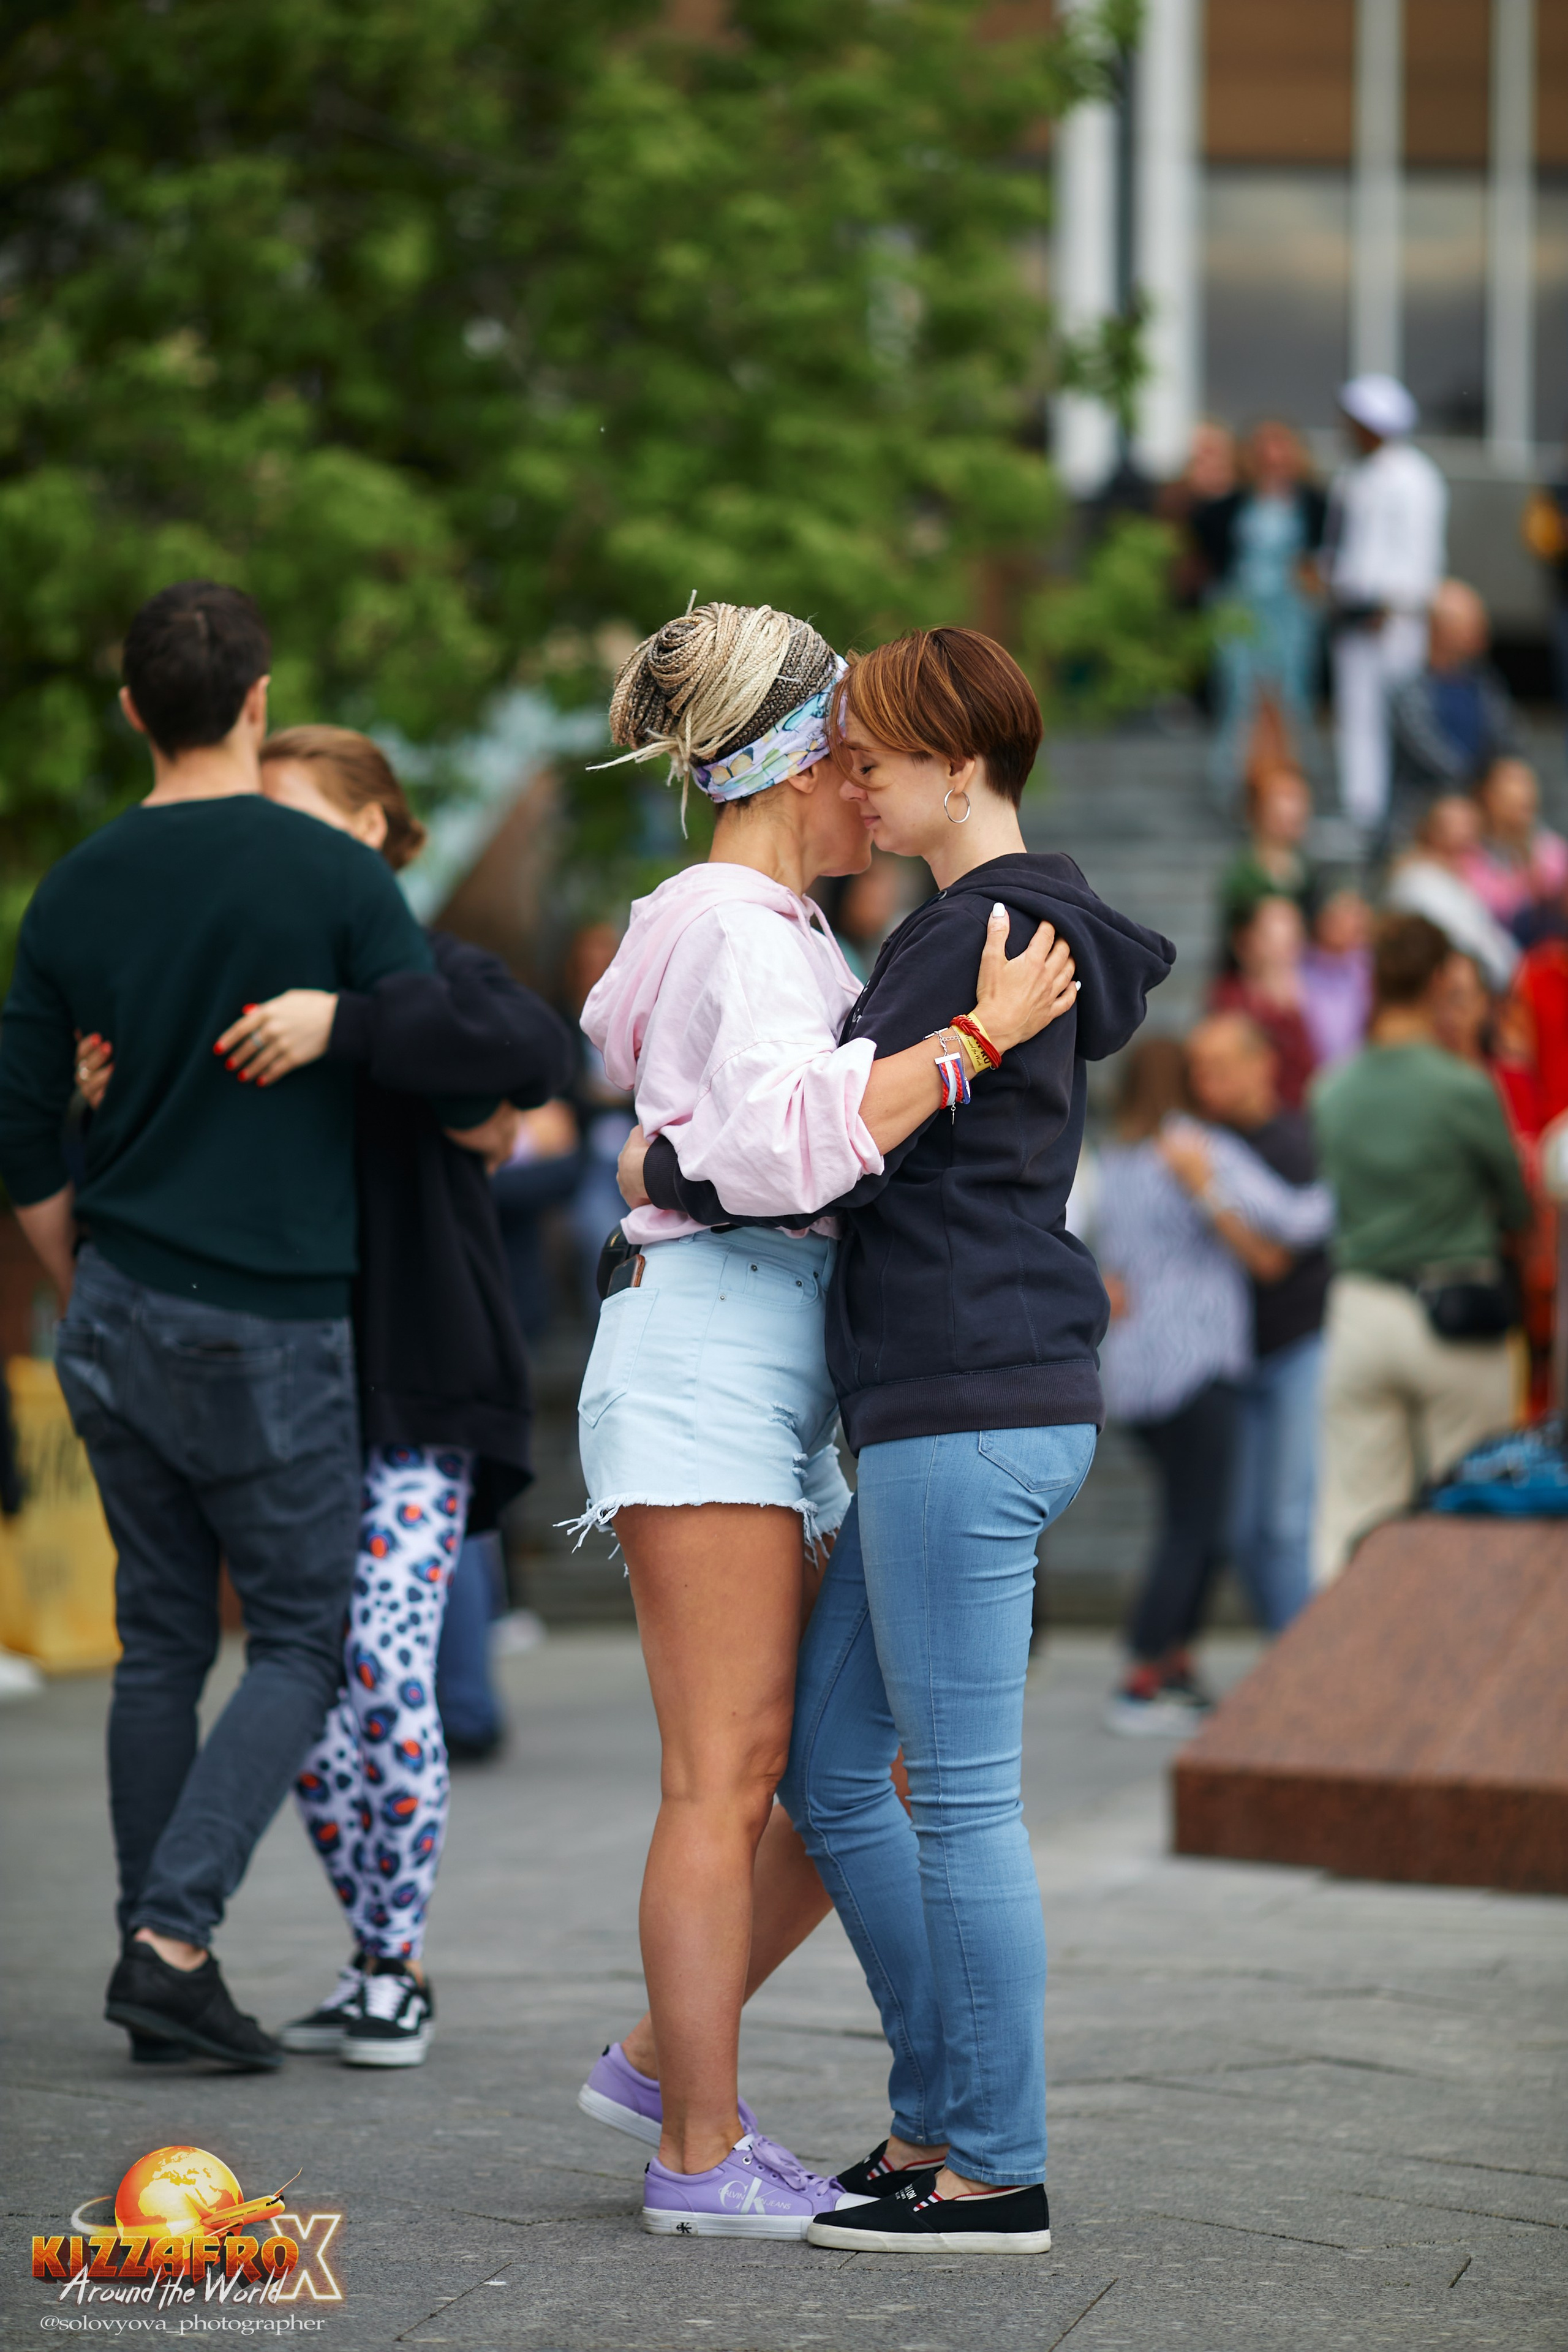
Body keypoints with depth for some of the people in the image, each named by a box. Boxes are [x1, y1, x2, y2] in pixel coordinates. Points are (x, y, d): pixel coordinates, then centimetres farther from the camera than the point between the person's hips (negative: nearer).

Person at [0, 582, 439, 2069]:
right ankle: (172, 1936, -10)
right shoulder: (340, 882, -10)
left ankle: (153, 1963, 14)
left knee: (161, 1637, 13)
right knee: (304, 1640, 5)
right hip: (274, 1328, -5)